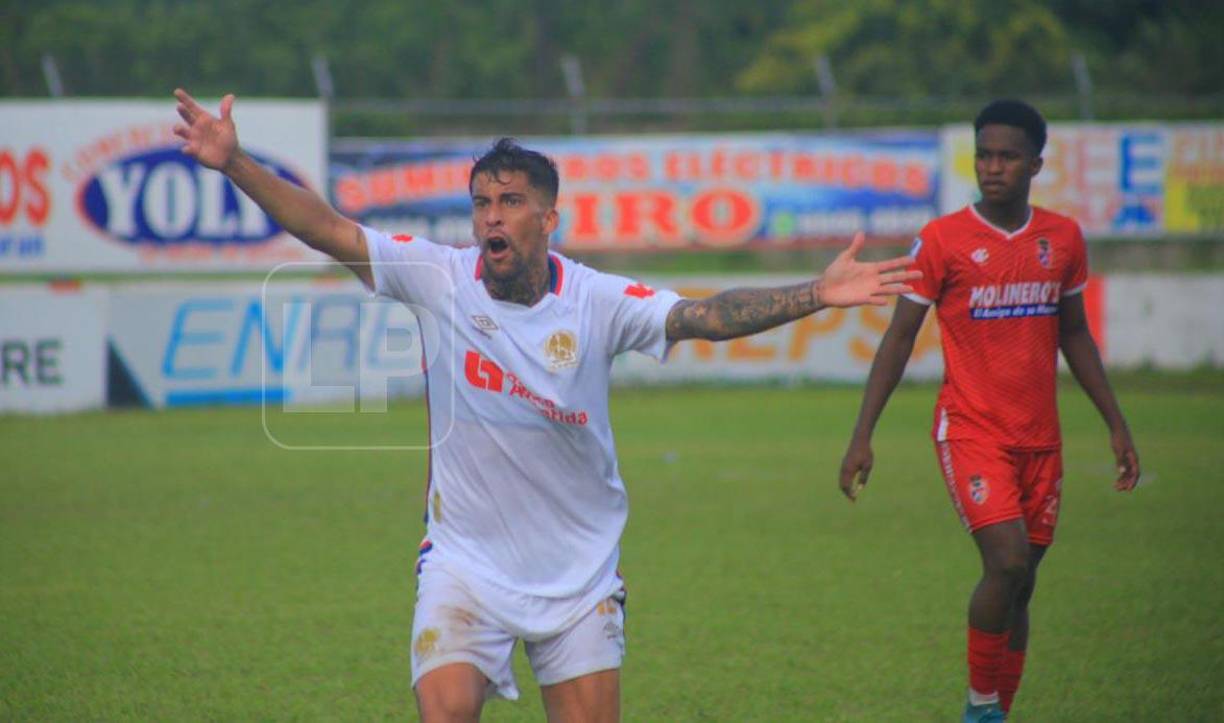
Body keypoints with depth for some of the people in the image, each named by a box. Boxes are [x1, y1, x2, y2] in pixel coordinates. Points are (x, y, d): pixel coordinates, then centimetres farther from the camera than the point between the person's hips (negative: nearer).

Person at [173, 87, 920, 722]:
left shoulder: (597, 301, -10)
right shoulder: (442, 278, -7)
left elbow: (706, 315, -19)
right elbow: (331, 231, -10)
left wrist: (815, 294, -32)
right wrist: (236, 164, -19)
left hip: (578, 570, 1)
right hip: (466, 562, 0)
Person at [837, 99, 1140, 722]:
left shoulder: (1062, 238, 6)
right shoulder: (943, 240, -6)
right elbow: (899, 336, -3)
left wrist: (1116, 425, 16)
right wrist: (862, 434, -7)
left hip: (1039, 438, 5)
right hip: (971, 431, -4)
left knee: (1020, 584, 7)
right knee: (1008, 560, -20)